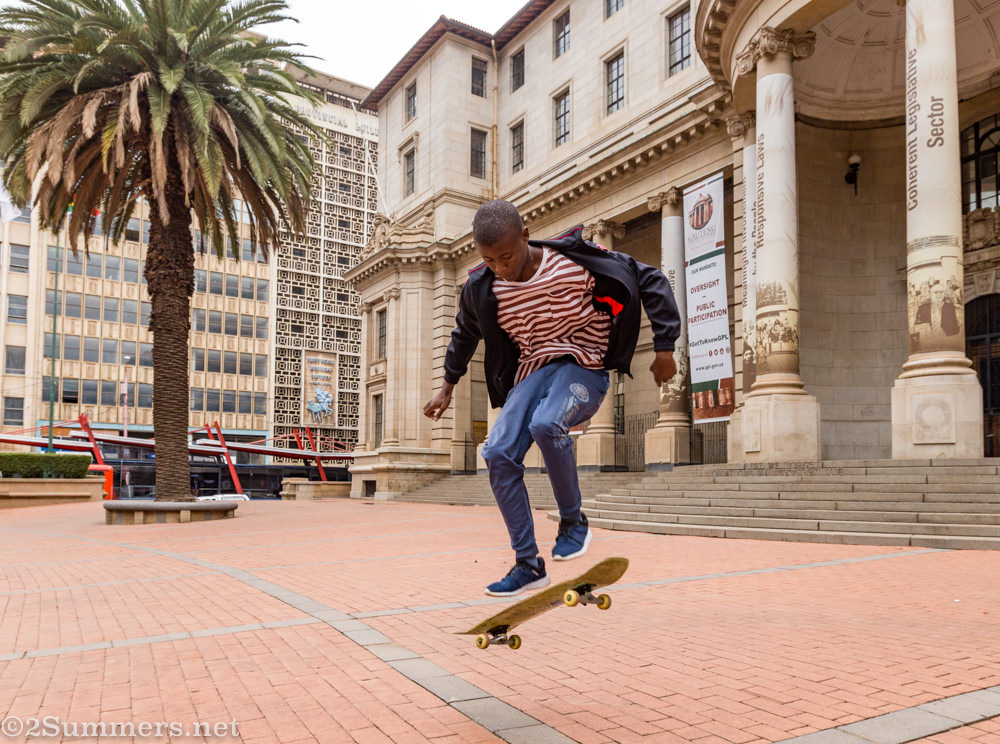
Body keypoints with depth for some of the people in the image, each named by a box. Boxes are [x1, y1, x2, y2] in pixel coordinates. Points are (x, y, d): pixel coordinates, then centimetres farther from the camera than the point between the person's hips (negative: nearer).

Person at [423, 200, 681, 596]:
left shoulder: (575, 260, -17)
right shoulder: (481, 289, -5)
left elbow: (650, 280, -7)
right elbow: (465, 333, 19)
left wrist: (664, 347, -11)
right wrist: (448, 385, 25)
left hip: (583, 366, -4)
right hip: (533, 372, 5)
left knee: (545, 424, -35)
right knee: (498, 453, -15)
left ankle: (573, 520, -9)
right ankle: (528, 565, -3)